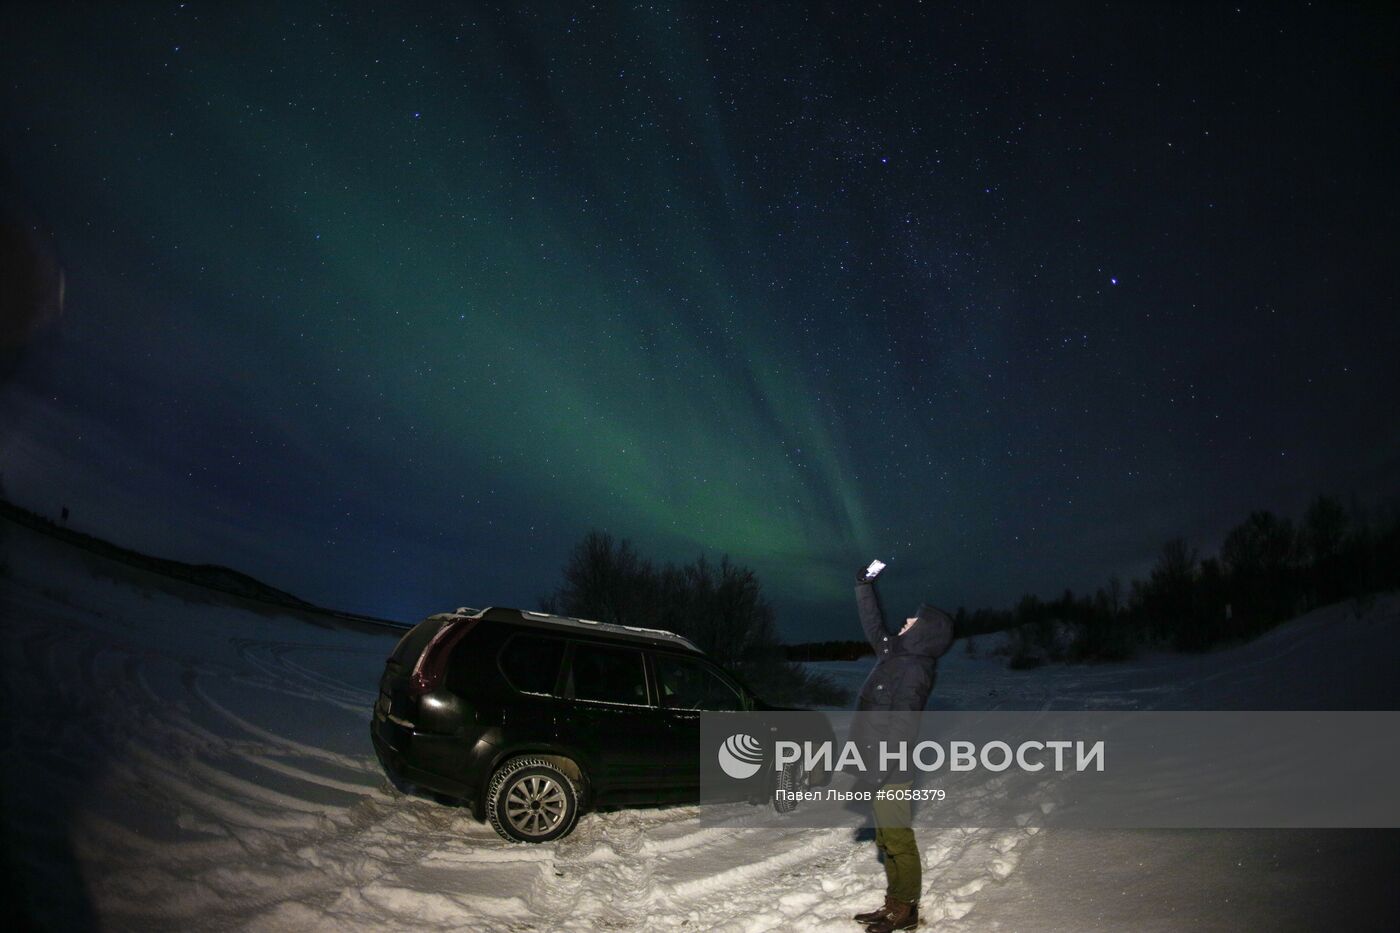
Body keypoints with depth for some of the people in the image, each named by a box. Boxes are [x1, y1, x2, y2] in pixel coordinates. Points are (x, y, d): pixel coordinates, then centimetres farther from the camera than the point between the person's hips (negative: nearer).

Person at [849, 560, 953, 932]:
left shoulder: (914, 668, -17)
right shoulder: (897, 654, 10)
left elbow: (901, 724, -22)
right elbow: (873, 626, 27)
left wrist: (879, 769, -23)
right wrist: (864, 587, 27)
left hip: (891, 771, -9)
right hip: (882, 766, 9)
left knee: (897, 839, -2)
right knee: (888, 839, 15)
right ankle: (895, 903, 24)